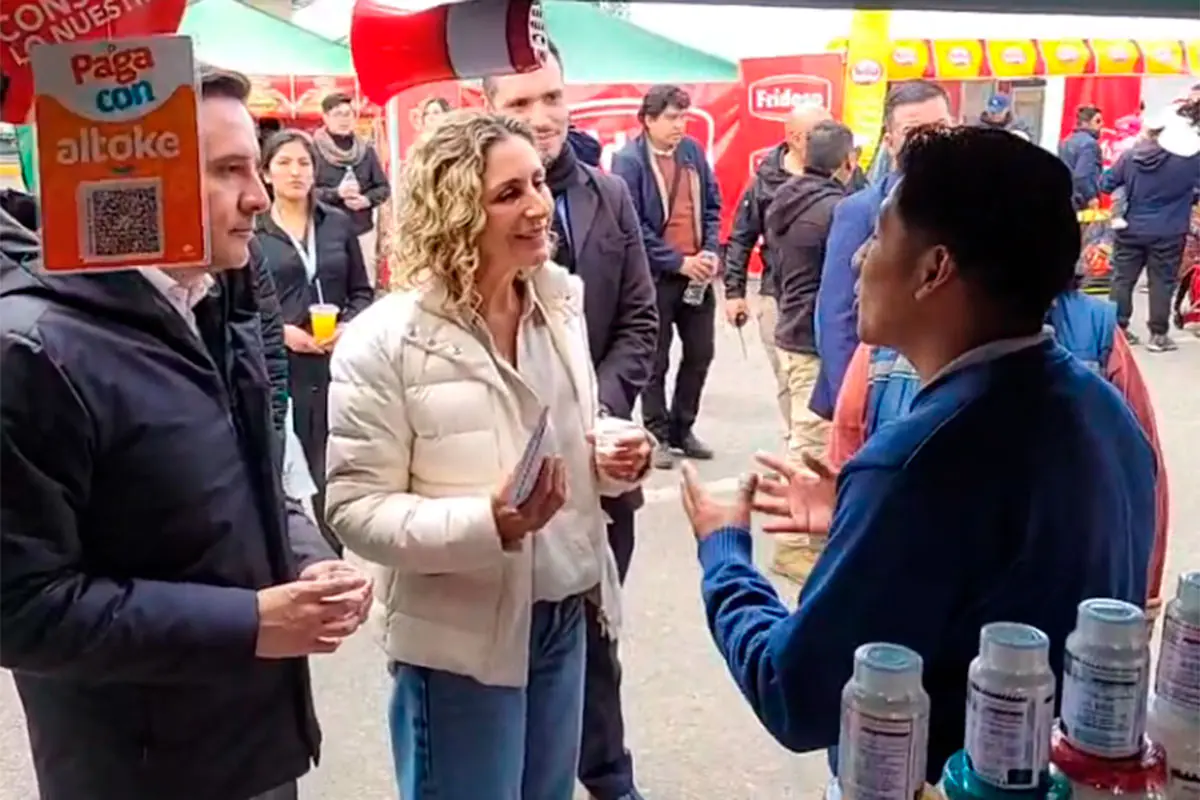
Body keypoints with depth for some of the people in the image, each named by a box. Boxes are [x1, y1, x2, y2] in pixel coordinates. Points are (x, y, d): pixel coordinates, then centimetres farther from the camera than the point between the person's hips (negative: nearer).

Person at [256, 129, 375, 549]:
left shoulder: (338, 224, 10)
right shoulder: (251, 231, 0)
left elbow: (362, 292, 13)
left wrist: (348, 327, -5)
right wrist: (279, 330, -14)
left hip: (337, 361, 3)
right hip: (278, 365, -2)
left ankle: (338, 552, 17)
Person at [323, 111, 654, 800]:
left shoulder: (563, 305, 1)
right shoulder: (384, 341, -17)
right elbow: (356, 510, -16)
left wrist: (609, 458, -8)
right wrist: (488, 523, -30)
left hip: (564, 616, 6)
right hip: (461, 637, -5)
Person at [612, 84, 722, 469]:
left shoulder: (693, 151, 6)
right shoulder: (628, 160, -11)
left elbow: (712, 206, 12)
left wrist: (711, 253, -3)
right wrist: (678, 262, -15)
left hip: (698, 274, 6)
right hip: (654, 277, -6)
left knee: (700, 353, 12)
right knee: (655, 360, 5)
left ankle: (682, 428, 27)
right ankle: (658, 434, 18)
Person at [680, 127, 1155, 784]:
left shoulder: (920, 460, -31)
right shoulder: (1101, 404, -6)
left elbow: (796, 703, -23)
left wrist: (723, 551, -8)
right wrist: (860, 522, 8)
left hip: (943, 778, -7)